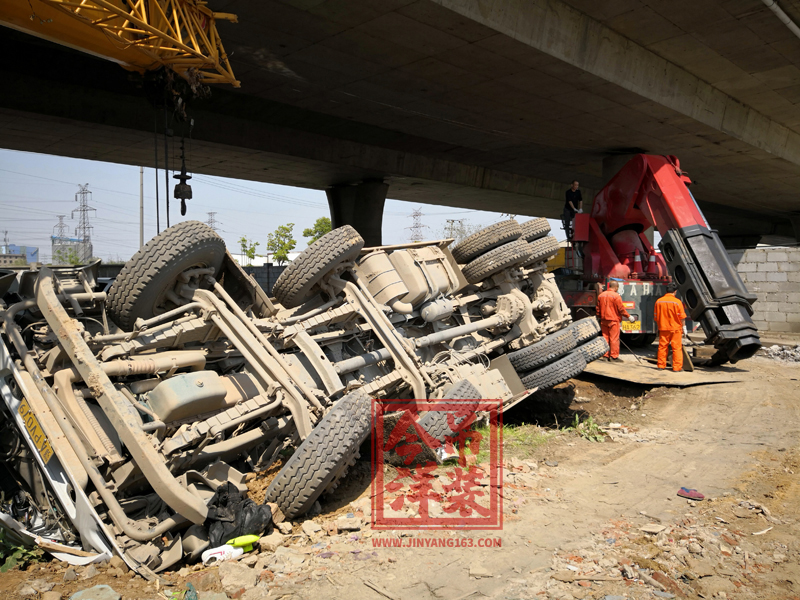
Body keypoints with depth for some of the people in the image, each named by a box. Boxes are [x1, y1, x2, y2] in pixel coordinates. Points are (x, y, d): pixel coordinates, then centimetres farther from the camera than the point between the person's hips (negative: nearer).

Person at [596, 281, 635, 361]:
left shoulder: (601, 295, 10)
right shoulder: (616, 296, -11)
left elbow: (598, 309, 15)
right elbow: (621, 309, -11)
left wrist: (599, 318, 24)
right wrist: (629, 317, 0)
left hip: (603, 320, 6)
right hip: (613, 320, -6)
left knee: (605, 338, 10)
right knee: (614, 338, -2)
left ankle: (605, 355, 12)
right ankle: (614, 356, -1)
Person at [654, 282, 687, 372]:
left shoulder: (658, 301, 1)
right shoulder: (677, 302, -11)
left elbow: (656, 317, 7)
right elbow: (682, 317, -8)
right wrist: (683, 327, 2)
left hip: (663, 328, 3)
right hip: (675, 328, -3)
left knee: (662, 347, 10)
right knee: (677, 348, 3)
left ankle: (661, 365, 16)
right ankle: (677, 367, 4)